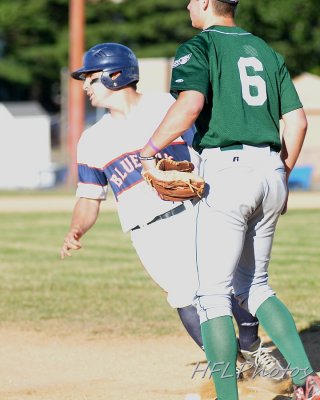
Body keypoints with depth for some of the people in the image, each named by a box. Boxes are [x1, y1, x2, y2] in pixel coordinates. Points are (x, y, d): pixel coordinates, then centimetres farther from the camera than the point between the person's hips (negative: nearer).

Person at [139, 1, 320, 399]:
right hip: (269, 171, 7)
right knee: (253, 286, 18)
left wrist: (148, 149, -12)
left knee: (213, 293, -2)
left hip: (227, 170, -7)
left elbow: (191, 103, -21)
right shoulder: (265, 51, 17)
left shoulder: (198, 47, -3)